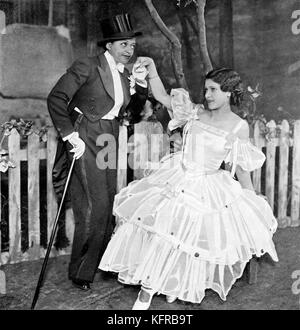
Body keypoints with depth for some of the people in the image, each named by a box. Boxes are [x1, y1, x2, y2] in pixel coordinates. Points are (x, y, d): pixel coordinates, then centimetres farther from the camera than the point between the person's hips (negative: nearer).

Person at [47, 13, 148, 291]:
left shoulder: (124, 75, 14)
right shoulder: (87, 67, -7)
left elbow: (132, 116, 15)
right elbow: (56, 98, -11)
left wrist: (140, 86, 2)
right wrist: (70, 136, -17)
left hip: (109, 142, 7)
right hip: (86, 139, -7)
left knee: (106, 204, 10)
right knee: (95, 205, -11)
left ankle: (97, 263, 27)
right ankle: (80, 272, 7)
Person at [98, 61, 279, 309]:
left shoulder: (239, 127, -7)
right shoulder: (196, 114, 2)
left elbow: (242, 170, 0)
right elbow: (162, 96, 7)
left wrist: (251, 201, 4)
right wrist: (152, 68, -4)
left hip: (207, 191, -3)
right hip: (176, 181, 3)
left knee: (191, 238, 2)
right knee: (156, 229, 0)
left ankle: (178, 284, 30)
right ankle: (148, 287, 19)